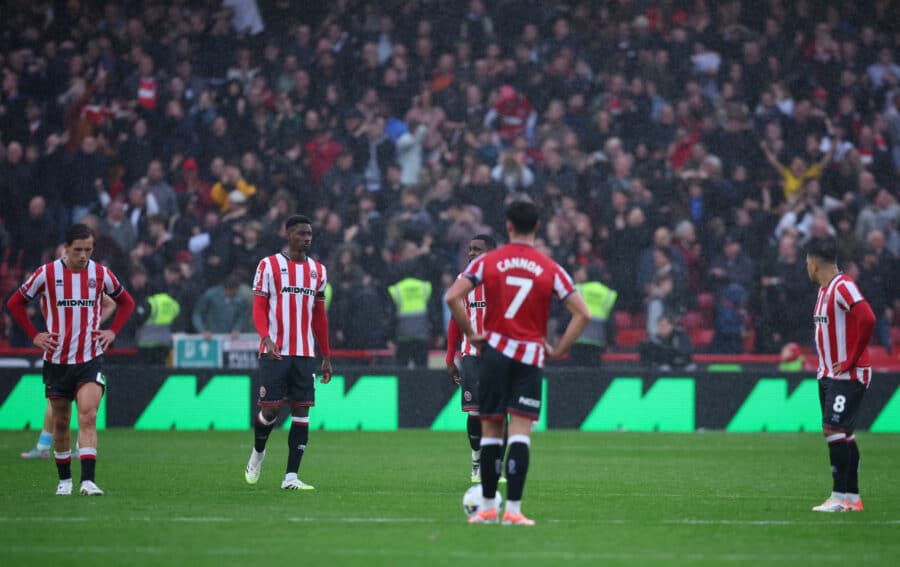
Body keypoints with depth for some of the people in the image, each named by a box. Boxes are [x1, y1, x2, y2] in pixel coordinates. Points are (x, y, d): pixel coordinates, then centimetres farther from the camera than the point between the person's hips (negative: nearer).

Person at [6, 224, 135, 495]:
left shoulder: (101, 274, 1)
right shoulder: (47, 274, -4)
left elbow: (126, 302, 18)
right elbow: (15, 303, 8)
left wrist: (112, 332, 5)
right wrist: (34, 336, 0)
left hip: (90, 359, 0)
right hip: (57, 359, 1)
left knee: (88, 417, -16)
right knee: (60, 422, 9)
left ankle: (88, 481, -22)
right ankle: (64, 480, 24)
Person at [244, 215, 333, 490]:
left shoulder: (318, 270, 13)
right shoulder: (269, 265, 0)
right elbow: (259, 308, -4)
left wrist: (326, 357, 15)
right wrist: (266, 338, -21)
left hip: (305, 353, 4)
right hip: (274, 352, -4)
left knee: (302, 411, -3)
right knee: (271, 408, -6)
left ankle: (291, 476, -1)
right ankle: (258, 453, 24)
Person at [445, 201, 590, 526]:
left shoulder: (487, 262, 1)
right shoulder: (550, 269, 1)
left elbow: (452, 298, -8)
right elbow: (582, 314, -3)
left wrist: (471, 335, 1)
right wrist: (558, 350, 3)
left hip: (495, 351, 1)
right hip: (531, 356, -1)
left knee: (490, 431, 8)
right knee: (520, 434, -5)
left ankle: (488, 506, 13)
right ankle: (513, 509, -12)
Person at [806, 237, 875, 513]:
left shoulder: (843, 287, -16)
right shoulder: (824, 289, 14)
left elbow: (867, 320, -27)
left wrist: (850, 361, -21)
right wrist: (826, 361, 14)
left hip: (847, 375, -9)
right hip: (828, 374, 9)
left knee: (835, 430, -14)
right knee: (843, 435, 9)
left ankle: (841, 496, -13)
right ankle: (852, 497, 12)